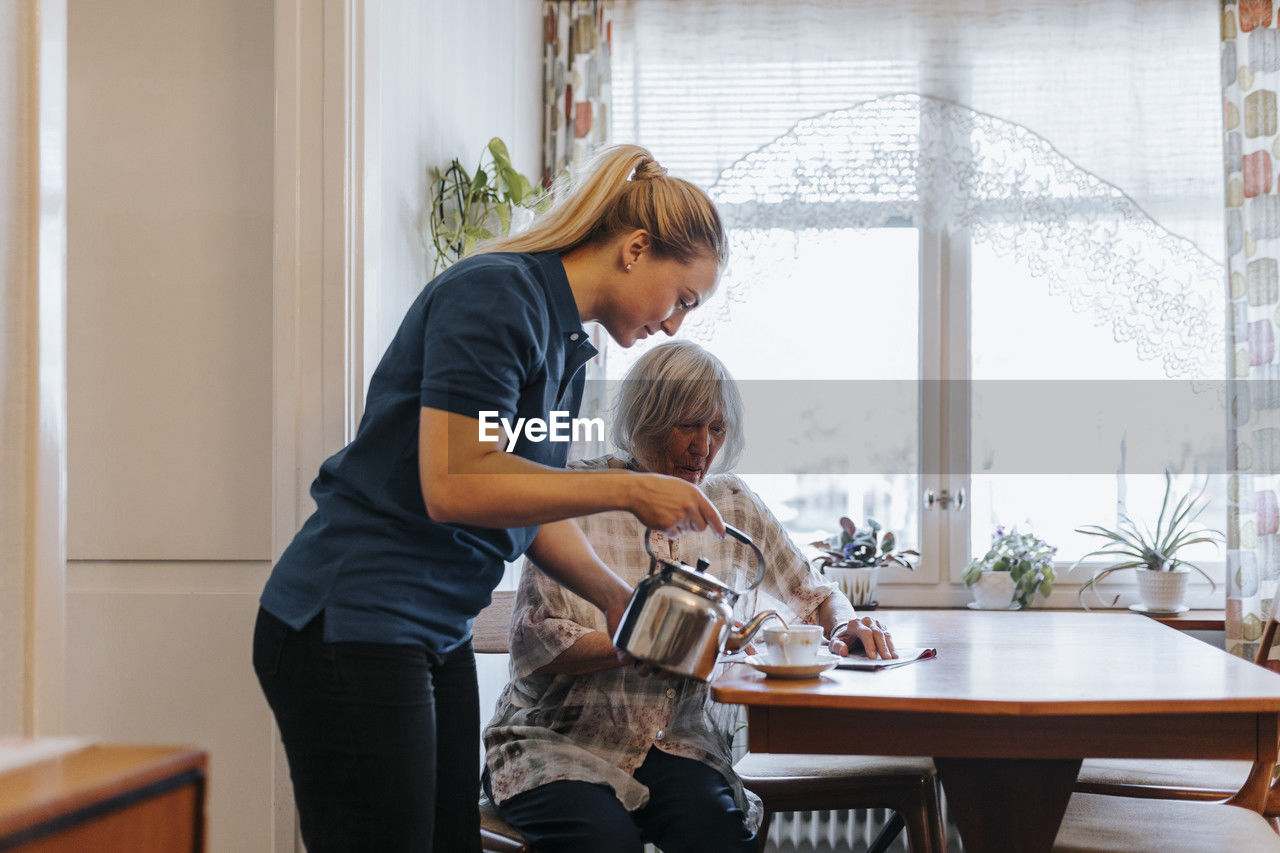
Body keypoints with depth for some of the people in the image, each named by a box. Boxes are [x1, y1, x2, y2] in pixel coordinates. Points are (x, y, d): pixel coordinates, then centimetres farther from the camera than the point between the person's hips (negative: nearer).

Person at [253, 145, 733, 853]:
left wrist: (614, 597, 7)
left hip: (436, 636, 10)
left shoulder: (567, 347, 14)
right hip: (347, 629, -10)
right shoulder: (495, 296, -16)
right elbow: (453, 485, -25)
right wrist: (627, 490, -19)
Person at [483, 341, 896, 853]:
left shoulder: (732, 507, 10)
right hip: (560, 742, -3)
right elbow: (533, 644, -11)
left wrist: (844, 626, -4)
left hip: (679, 747, 3)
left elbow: (812, 595, 21)